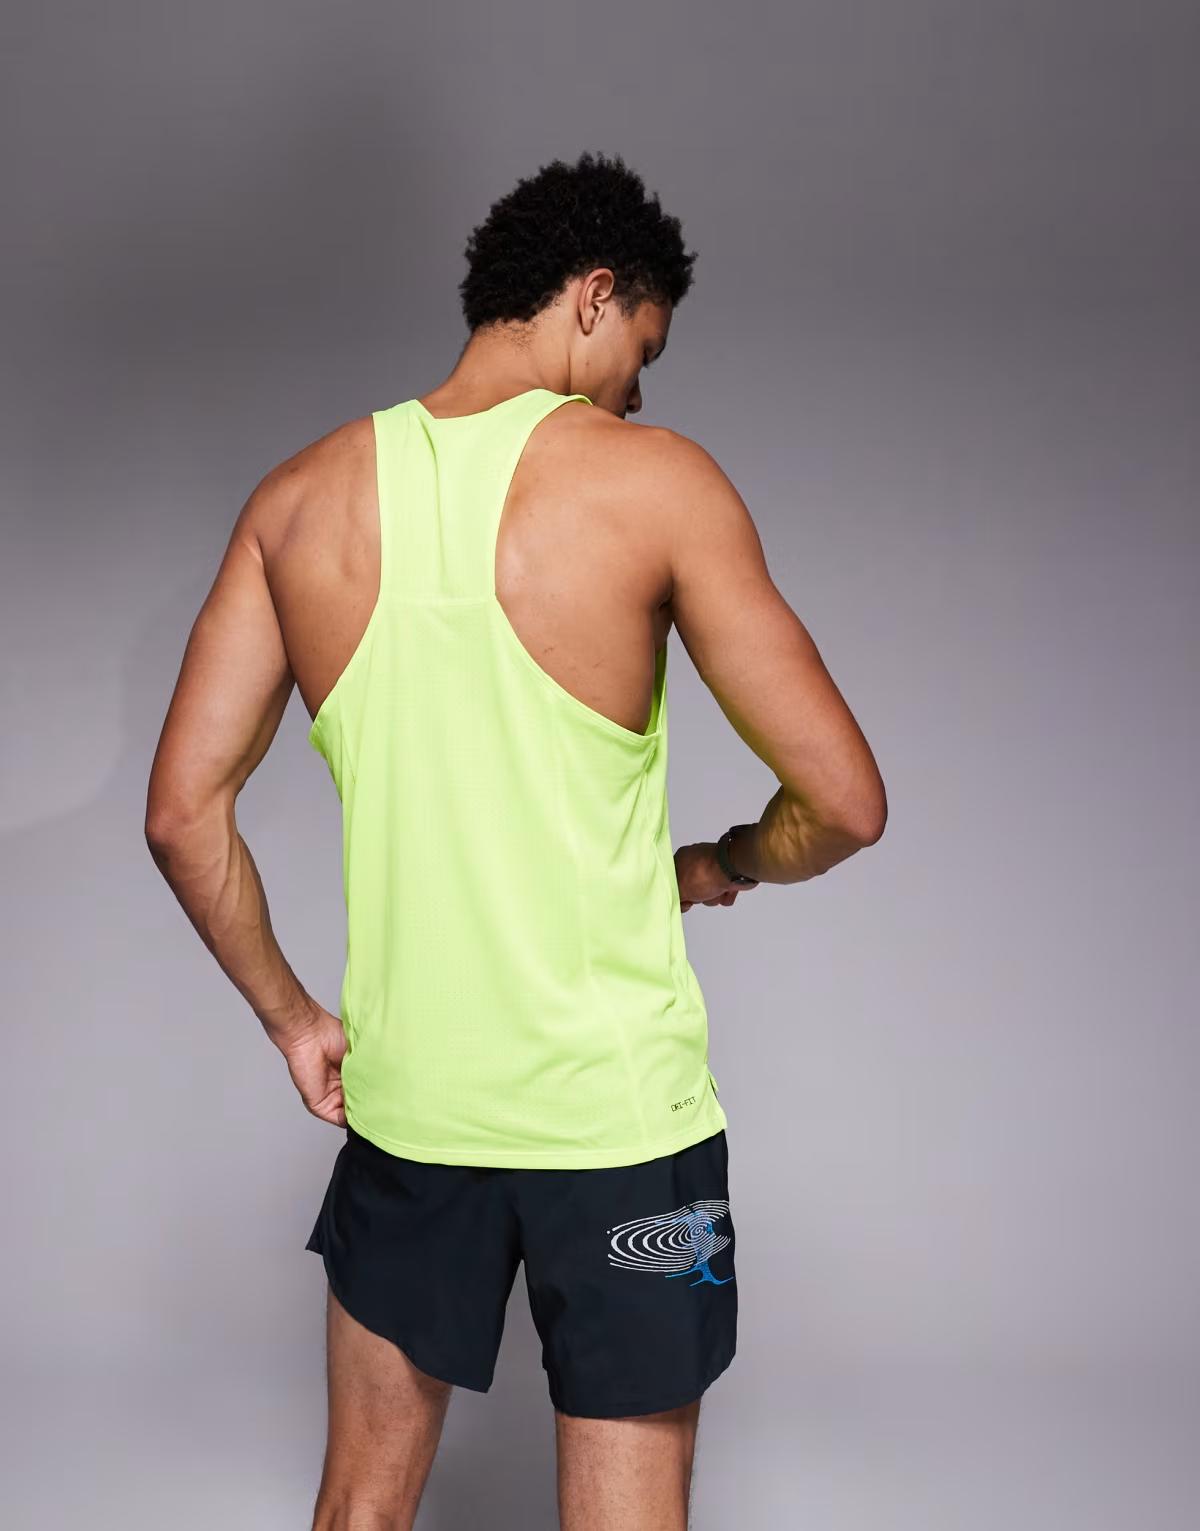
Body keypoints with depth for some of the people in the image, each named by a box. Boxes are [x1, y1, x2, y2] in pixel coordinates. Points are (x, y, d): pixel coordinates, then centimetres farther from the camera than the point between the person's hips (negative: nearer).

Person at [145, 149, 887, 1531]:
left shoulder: (302, 497, 1)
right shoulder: (655, 482, -11)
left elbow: (182, 812, 0)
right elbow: (844, 803, -12)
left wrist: (291, 1018, 11)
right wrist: (723, 868, 8)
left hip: (403, 1096, 4)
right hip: (619, 1106, -3)